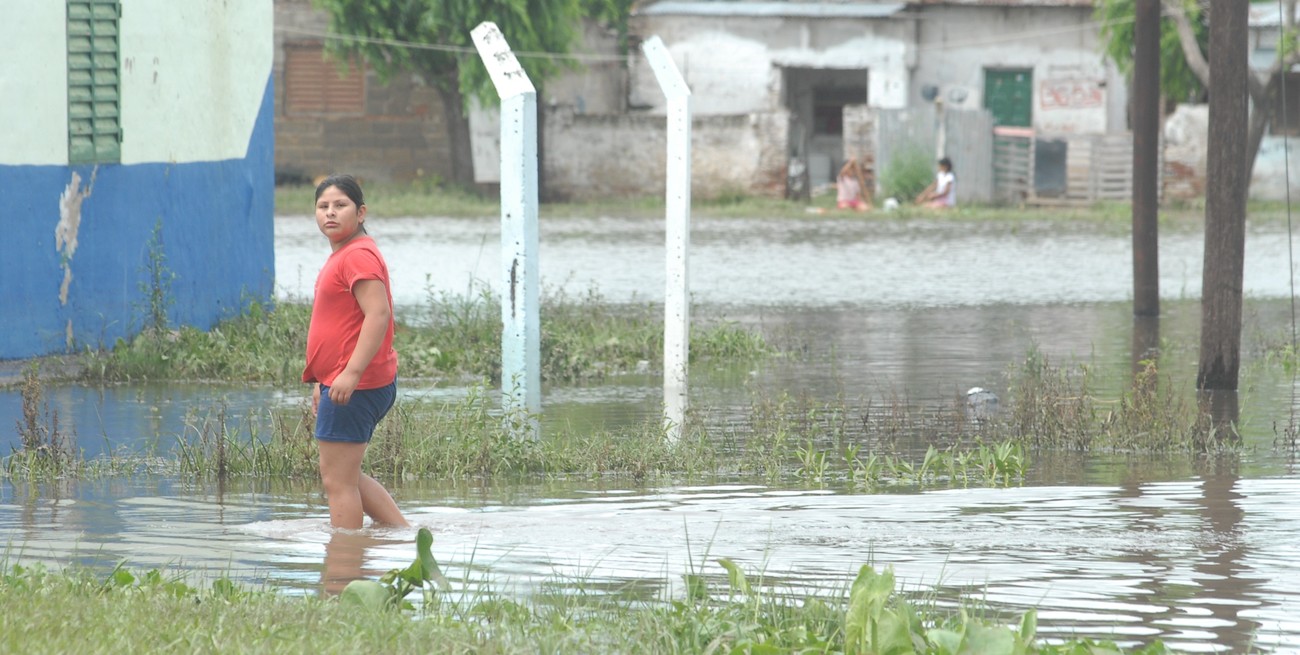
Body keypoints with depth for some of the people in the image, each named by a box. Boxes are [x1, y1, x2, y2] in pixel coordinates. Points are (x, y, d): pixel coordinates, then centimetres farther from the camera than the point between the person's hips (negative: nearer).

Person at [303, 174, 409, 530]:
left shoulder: (358, 255, -15)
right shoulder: (342, 255, 19)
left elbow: (378, 314, -26)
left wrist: (352, 373, -31)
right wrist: (322, 381, 27)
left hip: (355, 385, -11)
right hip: (340, 383, 11)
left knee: (337, 480, -8)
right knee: (345, 477, 19)